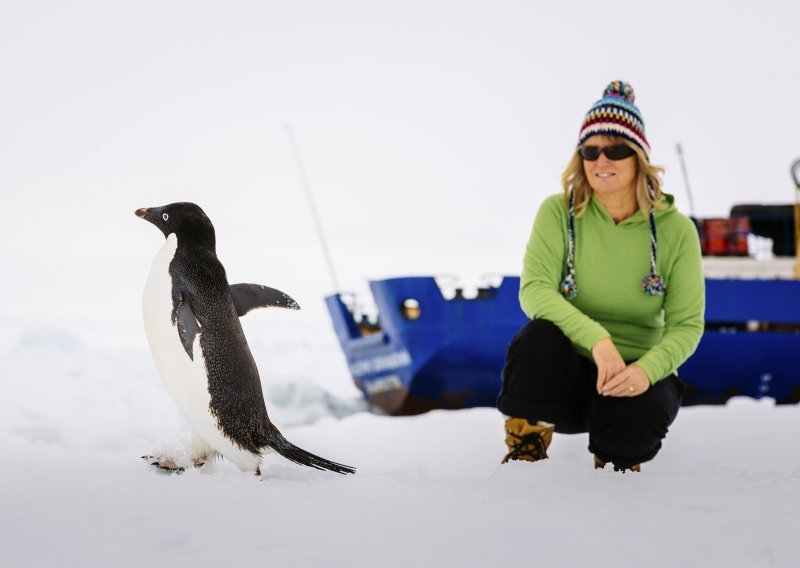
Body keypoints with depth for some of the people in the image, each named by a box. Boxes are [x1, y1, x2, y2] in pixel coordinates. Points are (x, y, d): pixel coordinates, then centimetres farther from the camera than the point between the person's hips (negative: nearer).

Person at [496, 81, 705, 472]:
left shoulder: (675, 230, -6)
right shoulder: (558, 212, -6)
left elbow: (687, 324, -10)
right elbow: (534, 290, -20)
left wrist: (646, 370, -31)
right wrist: (595, 338, -37)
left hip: (634, 370, 1)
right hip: (568, 368, 0)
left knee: (642, 410, -34)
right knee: (540, 335, -34)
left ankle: (617, 460, 5)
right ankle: (524, 454, -14)